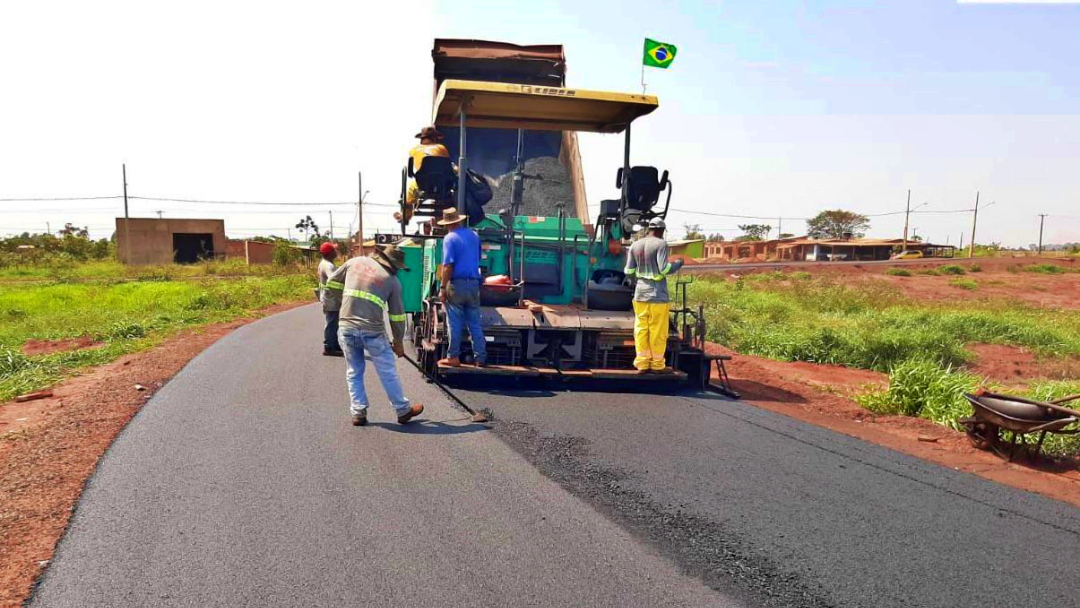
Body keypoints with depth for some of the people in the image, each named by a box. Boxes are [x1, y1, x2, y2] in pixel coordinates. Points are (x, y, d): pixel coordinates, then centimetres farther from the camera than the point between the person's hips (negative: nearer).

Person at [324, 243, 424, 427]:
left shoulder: (355, 262, 8)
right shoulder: (392, 281, 2)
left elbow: (332, 283, 17)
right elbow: (397, 315, 6)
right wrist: (398, 342, 18)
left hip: (346, 328, 3)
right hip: (373, 330, -3)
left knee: (354, 372, 17)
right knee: (388, 373, 10)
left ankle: (358, 413, 17)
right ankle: (403, 410, 21)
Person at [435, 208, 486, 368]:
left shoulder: (450, 238, -9)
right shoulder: (474, 235, 11)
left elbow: (448, 266, -17)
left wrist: (442, 288, -13)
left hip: (457, 284, -5)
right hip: (474, 284, 5)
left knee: (455, 324, 2)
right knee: (475, 324, 9)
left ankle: (453, 357, 7)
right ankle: (480, 357, 10)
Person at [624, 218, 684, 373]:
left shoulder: (635, 245, 9)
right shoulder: (661, 244, -7)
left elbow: (629, 272, 8)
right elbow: (664, 269, -15)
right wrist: (677, 264, 2)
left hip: (640, 294, 5)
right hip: (658, 295, -5)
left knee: (641, 330, 9)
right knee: (658, 331, 3)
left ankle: (642, 363, 12)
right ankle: (657, 365, 10)